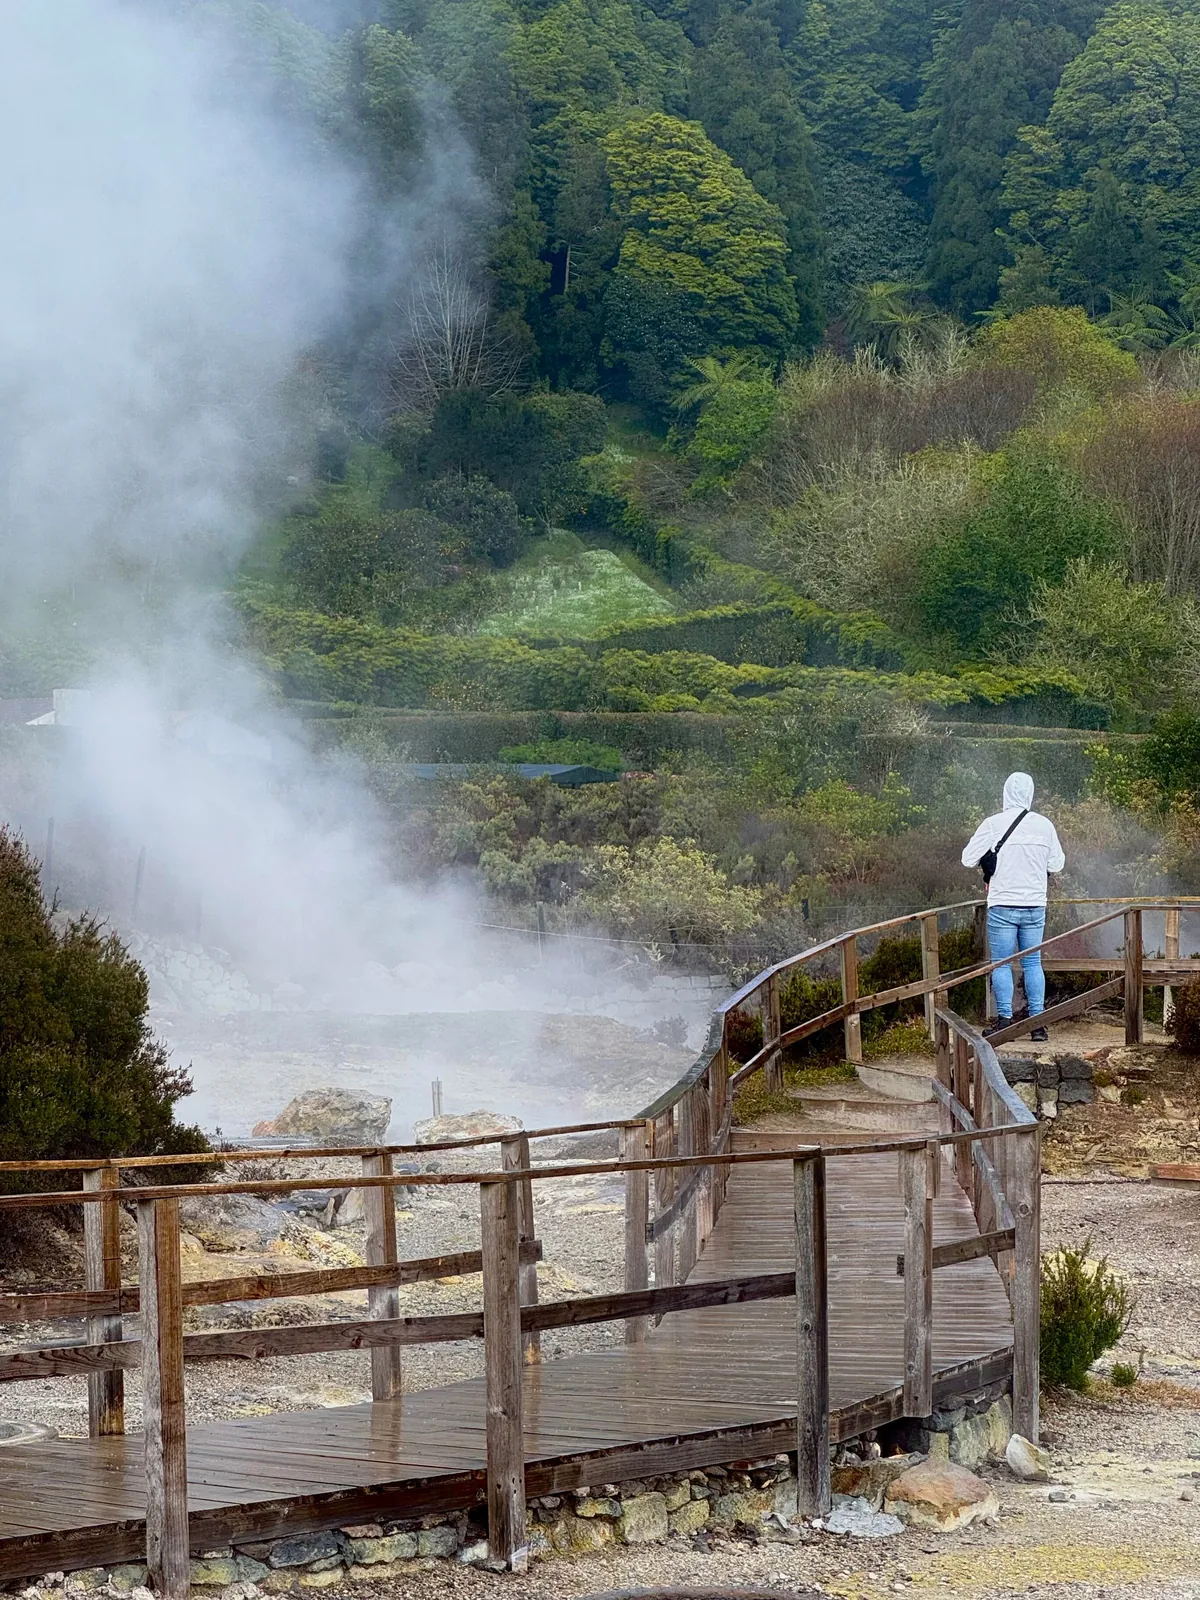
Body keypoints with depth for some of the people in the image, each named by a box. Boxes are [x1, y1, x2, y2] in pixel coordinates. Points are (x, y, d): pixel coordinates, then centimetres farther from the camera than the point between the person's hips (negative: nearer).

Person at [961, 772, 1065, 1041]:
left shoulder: (993, 824, -9)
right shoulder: (1044, 825, 0)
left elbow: (968, 859, -4)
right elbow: (1057, 864, 8)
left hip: (1002, 905, -3)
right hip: (1035, 905, 3)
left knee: (1001, 964, 4)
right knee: (1032, 963, 9)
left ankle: (1004, 1020, 0)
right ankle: (1037, 1022, 6)